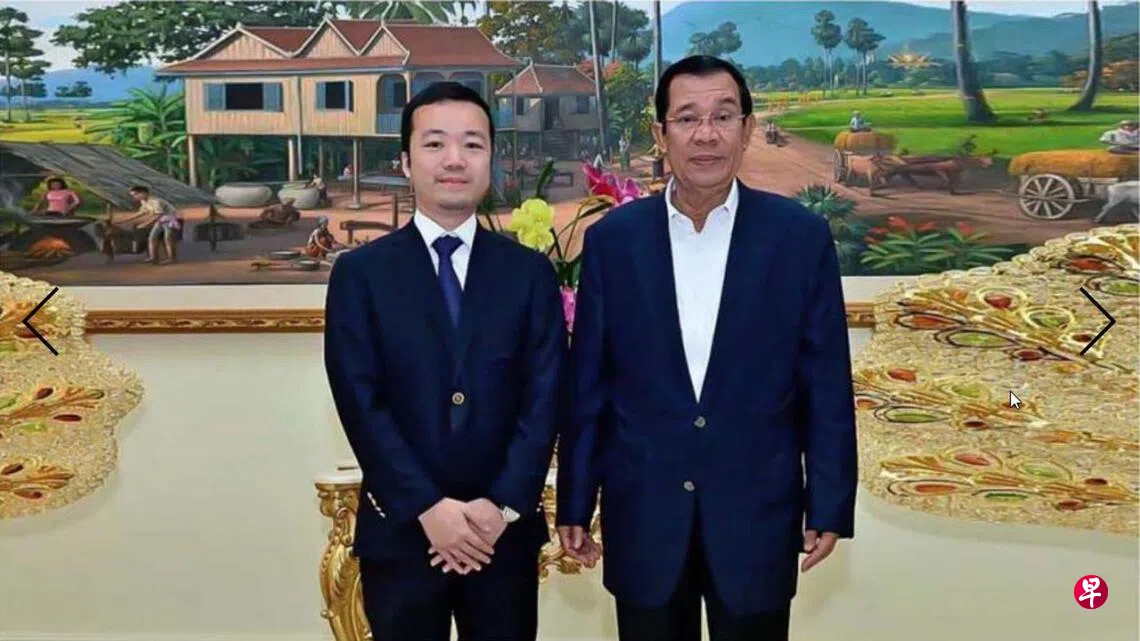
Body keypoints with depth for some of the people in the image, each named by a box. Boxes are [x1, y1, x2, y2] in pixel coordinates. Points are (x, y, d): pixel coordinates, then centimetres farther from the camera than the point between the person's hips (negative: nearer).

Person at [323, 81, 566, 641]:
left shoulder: (530, 272, 4)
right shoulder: (359, 273, 0)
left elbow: (544, 399, -2)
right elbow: (361, 404, -6)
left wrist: (502, 505, -12)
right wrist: (428, 508, -14)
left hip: (505, 530, 1)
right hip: (400, 531, -1)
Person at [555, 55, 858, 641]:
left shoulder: (801, 235, -4)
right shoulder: (611, 239, -2)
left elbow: (826, 384, -2)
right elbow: (587, 386, 1)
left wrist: (829, 506, -2)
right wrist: (574, 505, 3)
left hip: (757, 514, 0)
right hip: (642, 516, 1)